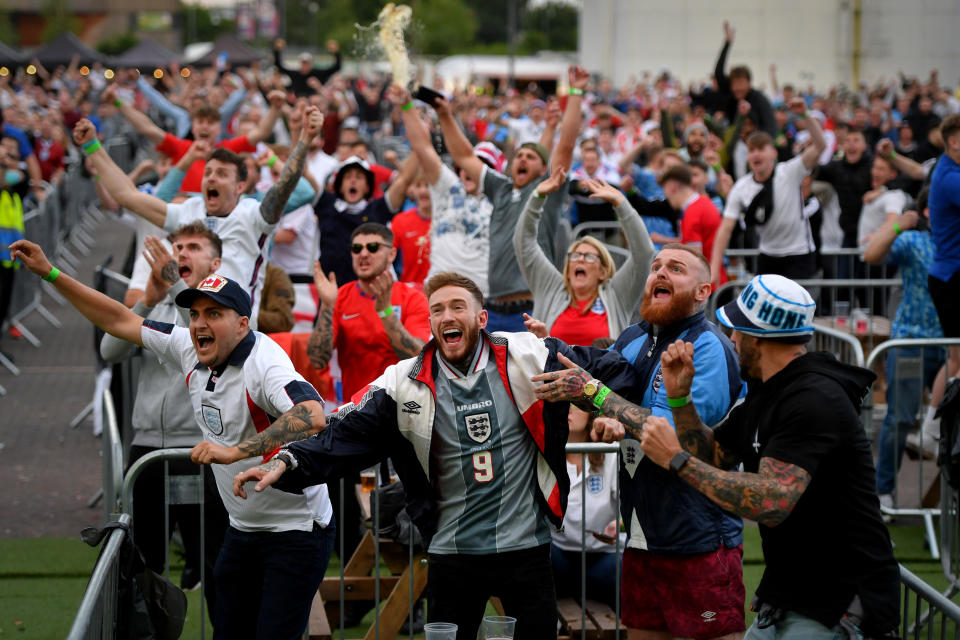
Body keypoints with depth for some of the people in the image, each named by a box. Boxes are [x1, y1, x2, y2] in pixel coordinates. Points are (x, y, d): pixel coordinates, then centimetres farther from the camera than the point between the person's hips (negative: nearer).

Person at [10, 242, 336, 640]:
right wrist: (51, 274, 9)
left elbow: (313, 417, -42)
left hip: (296, 530, -8)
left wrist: (235, 451, -46)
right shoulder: (189, 350, 0)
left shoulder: (263, 361, -23)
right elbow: (121, 321, 11)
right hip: (242, 529, 8)